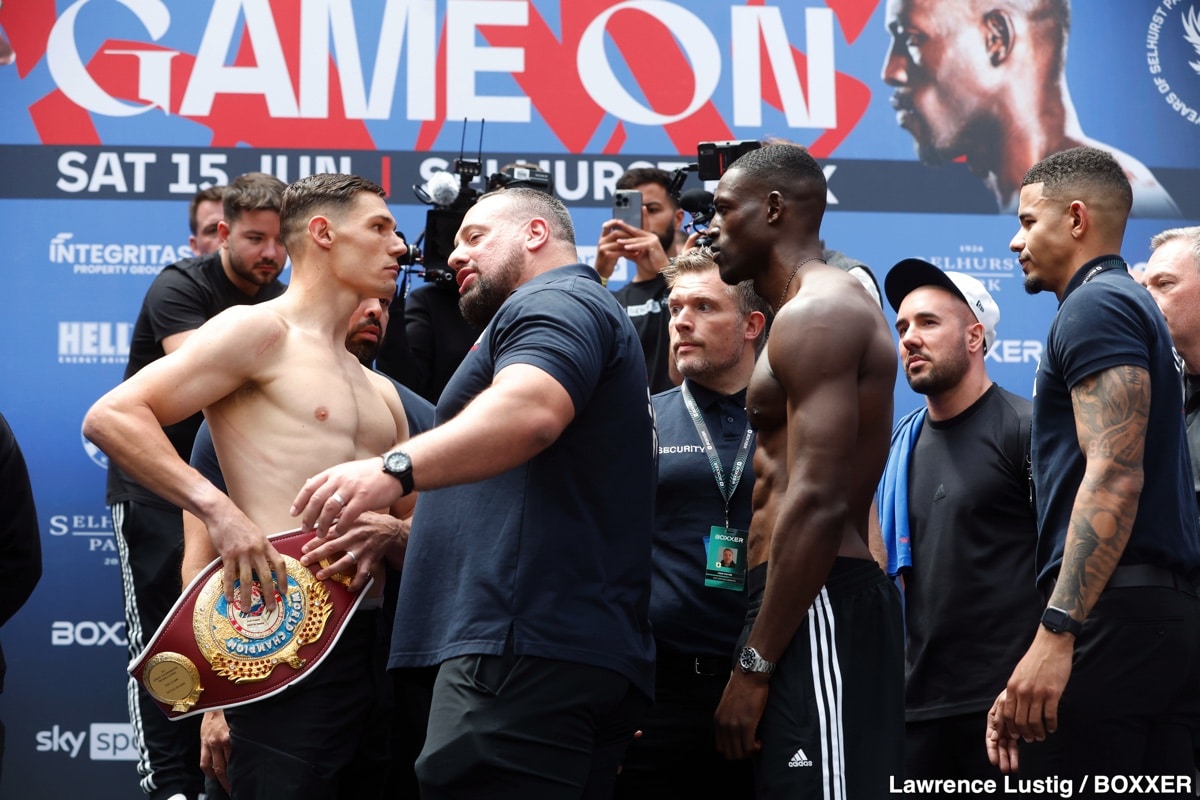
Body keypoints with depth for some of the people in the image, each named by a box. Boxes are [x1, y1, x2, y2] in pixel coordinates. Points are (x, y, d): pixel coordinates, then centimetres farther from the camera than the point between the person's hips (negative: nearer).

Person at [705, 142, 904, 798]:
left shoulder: (816, 314, -11)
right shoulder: (818, 312, 22)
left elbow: (817, 504, -21)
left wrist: (754, 664, -21)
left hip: (814, 609, -11)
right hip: (817, 604, 11)